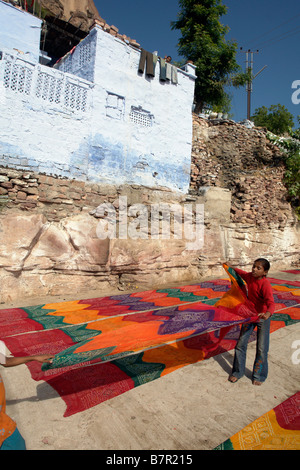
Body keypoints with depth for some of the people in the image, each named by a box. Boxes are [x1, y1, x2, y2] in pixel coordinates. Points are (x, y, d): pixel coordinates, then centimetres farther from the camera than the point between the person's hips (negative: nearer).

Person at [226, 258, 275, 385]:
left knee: (261, 348, 4)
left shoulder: (265, 284, -26)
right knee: (241, 343, 7)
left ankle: (259, 376, 26)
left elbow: (271, 303, -37)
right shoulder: (249, 277, -8)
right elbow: (242, 273, 17)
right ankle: (237, 372, 24)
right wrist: (231, 267, 22)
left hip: (263, 317, -5)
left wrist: (268, 313, -56)